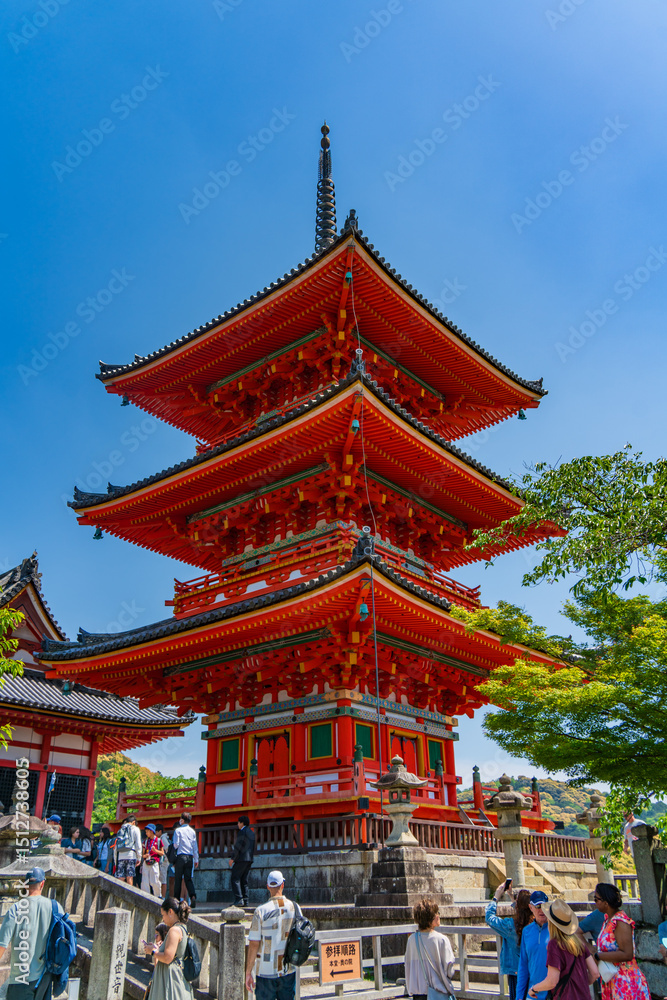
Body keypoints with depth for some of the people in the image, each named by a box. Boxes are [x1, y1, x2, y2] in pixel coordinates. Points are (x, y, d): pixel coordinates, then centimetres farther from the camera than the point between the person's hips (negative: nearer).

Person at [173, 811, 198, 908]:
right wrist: (196, 859, 16)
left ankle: (176, 900, 7)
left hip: (181, 856, -4)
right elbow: (195, 846, 11)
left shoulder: (178, 830, -3)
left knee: (178, 879, 5)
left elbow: (176, 844, -7)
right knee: (188, 879, 4)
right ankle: (193, 896, -17)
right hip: (190, 857, 4)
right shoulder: (192, 831, 10)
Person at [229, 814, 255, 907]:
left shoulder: (242, 831, -7)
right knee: (244, 880, 11)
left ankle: (238, 899, -14)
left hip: (242, 858, -8)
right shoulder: (252, 832, 18)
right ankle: (245, 901, 7)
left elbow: (238, 845, -13)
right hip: (249, 859, 8)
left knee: (235, 878, -6)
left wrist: (232, 858, -10)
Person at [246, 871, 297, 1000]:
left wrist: (248, 972, -4)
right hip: (289, 970, 3)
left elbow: (254, 944, -12)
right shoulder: (294, 908, -3)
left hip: (266, 971, -3)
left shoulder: (261, 911, -14)